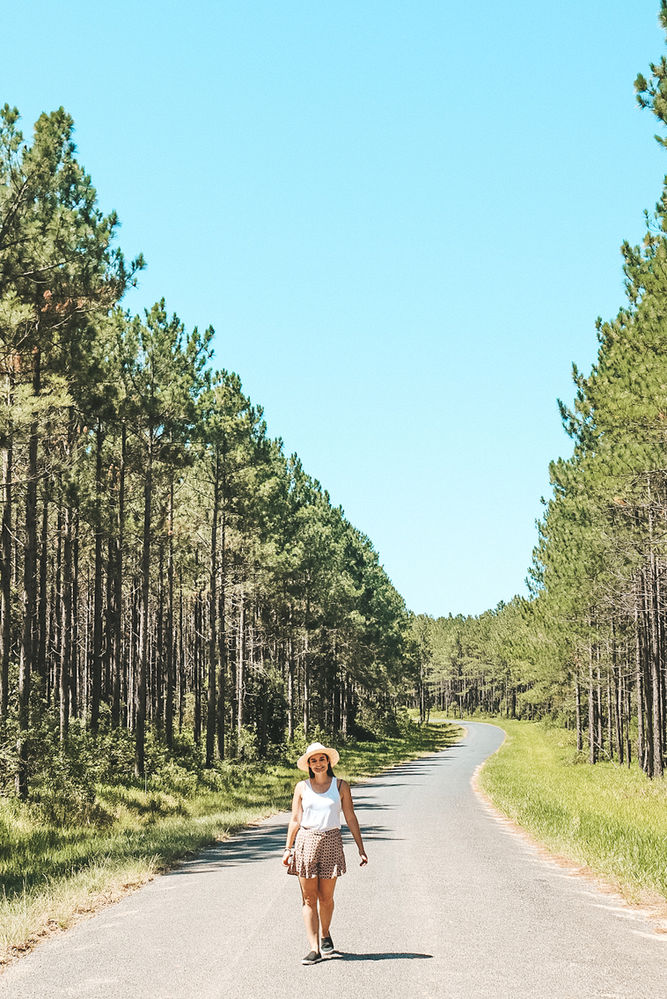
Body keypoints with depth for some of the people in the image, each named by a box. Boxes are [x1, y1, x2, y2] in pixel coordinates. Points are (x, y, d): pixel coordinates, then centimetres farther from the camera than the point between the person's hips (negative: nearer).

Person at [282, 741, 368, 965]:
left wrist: (361, 849, 3)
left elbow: (351, 819, 5)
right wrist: (288, 848, 3)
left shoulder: (341, 786, 3)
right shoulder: (302, 787, 5)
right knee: (308, 898, -2)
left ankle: (325, 935, 31)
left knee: (326, 897, 4)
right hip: (306, 842, 1)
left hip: (331, 842, 0)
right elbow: (295, 820, 8)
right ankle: (314, 948, 0)